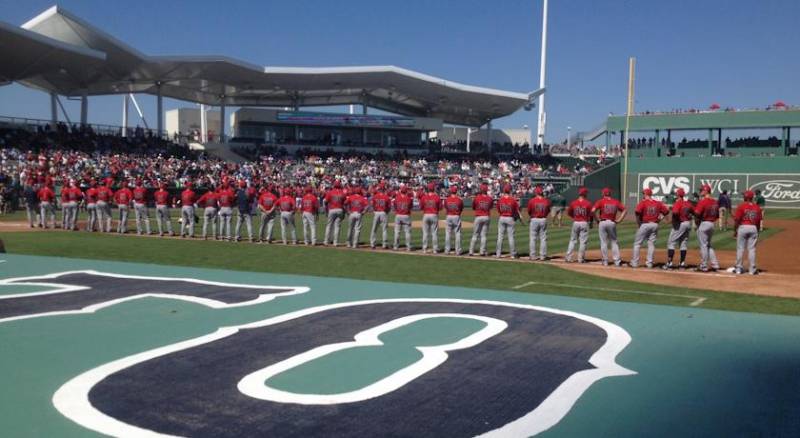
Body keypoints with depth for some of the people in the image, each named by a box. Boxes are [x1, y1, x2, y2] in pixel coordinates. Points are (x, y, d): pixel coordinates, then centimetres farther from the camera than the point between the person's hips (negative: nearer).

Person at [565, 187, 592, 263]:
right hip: (584, 223, -2)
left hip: (575, 223, 2)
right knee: (583, 241, 5)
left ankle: (568, 257, 6)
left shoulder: (573, 203, -2)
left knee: (573, 240, 10)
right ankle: (581, 259, 7)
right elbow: (591, 214, -5)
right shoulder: (588, 203, -8)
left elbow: (569, 213, 7)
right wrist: (591, 222, 11)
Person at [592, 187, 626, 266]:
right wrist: (618, 220, 5)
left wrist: (597, 219, -3)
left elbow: (593, 211, -14)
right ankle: (617, 261, 5)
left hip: (602, 222, -2)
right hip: (612, 223, 2)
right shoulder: (616, 202, 8)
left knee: (603, 242, 4)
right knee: (614, 242, 11)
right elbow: (625, 210, 7)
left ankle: (605, 261, 7)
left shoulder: (601, 201, -2)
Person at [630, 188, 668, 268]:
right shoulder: (657, 203, 6)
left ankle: (635, 262, 4)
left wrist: (638, 223, -9)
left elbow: (637, 212, -19)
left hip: (644, 224, -4)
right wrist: (660, 219, 9)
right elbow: (666, 211, 9)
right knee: (651, 244, 10)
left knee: (637, 243, 5)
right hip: (654, 225, 4)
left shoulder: (643, 202, -8)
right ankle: (650, 263, 9)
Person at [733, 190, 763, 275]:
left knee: (740, 248, 4)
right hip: (753, 228, 3)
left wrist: (735, 230, -2)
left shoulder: (741, 206, -7)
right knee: (752, 249, 6)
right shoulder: (757, 207, 5)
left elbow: (737, 220, -10)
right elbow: (759, 221, 8)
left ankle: (739, 268, 8)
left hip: (743, 227, -3)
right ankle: (752, 269, 7)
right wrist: (757, 232, 18)